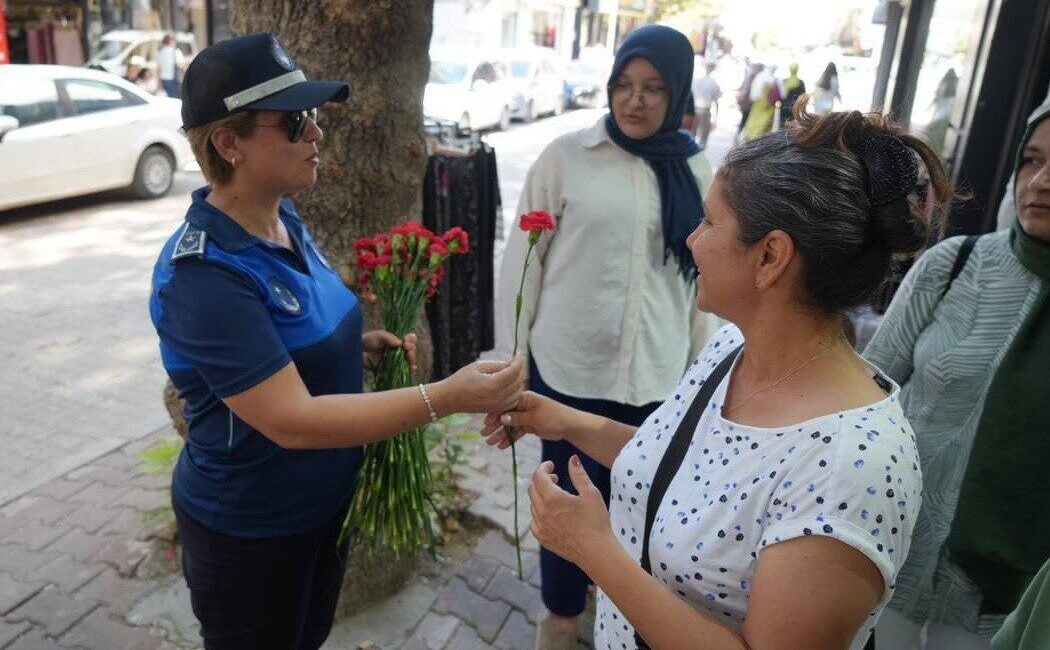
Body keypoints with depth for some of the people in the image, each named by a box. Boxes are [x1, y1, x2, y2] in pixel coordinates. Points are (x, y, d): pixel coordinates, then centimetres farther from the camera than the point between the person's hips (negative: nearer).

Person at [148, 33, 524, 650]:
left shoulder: (285, 220, -3)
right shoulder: (203, 273, -29)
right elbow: (292, 420, -33)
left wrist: (357, 345, -6)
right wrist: (446, 397, -38)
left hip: (327, 500, 7)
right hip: (248, 529, -7)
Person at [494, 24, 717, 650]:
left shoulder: (695, 170, 3)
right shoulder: (567, 155, -5)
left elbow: (705, 272, 8)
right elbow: (524, 257, -3)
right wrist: (511, 354, -3)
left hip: (657, 372, 2)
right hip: (568, 365, -2)